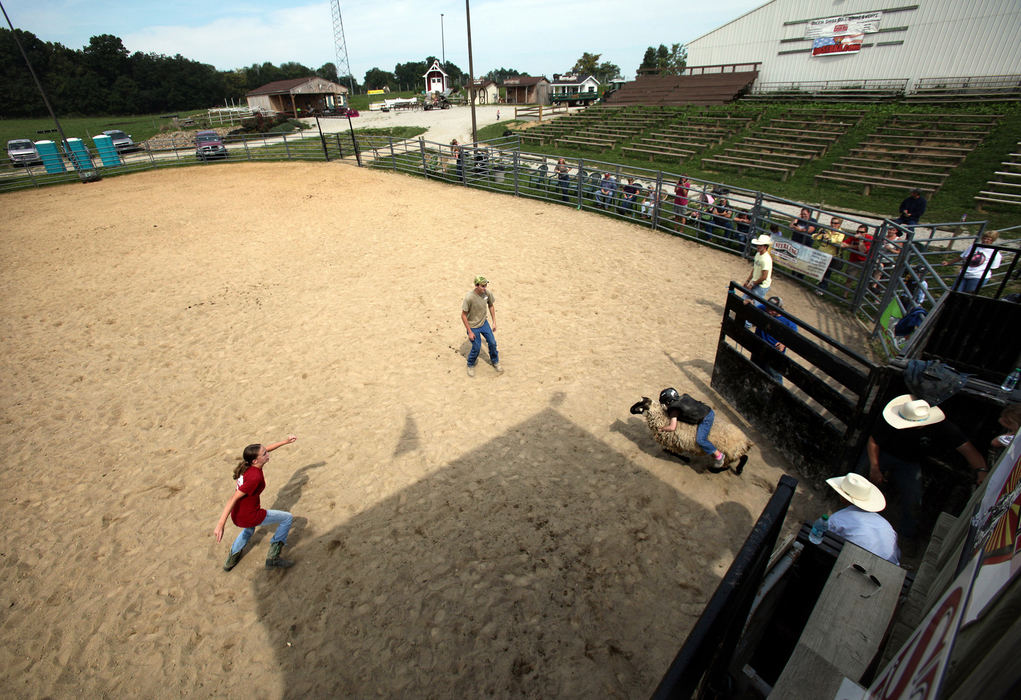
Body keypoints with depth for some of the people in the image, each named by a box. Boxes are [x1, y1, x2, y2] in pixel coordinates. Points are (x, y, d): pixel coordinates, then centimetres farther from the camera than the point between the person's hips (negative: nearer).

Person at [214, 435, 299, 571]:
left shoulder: (249, 464, -5)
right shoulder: (255, 477, -30)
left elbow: (267, 448, 13)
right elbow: (233, 499, -30)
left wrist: (285, 441, 19)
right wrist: (220, 525, -28)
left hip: (237, 516, 9)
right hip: (249, 517, -9)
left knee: (249, 530, 43)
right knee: (288, 518, 7)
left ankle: (231, 560, 54)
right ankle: (273, 558, 8)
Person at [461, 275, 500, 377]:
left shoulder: (488, 293, -15)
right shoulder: (469, 297, -30)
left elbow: (491, 306, 6)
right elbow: (463, 315, -20)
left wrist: (494, 322, 7)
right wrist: (470, 332, -16)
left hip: (484, 323, 5)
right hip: (473, 326, -5)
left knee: (492, 343, 10)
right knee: (476, 347, 1)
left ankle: (495, 362, 36)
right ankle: (470, 365, 30)